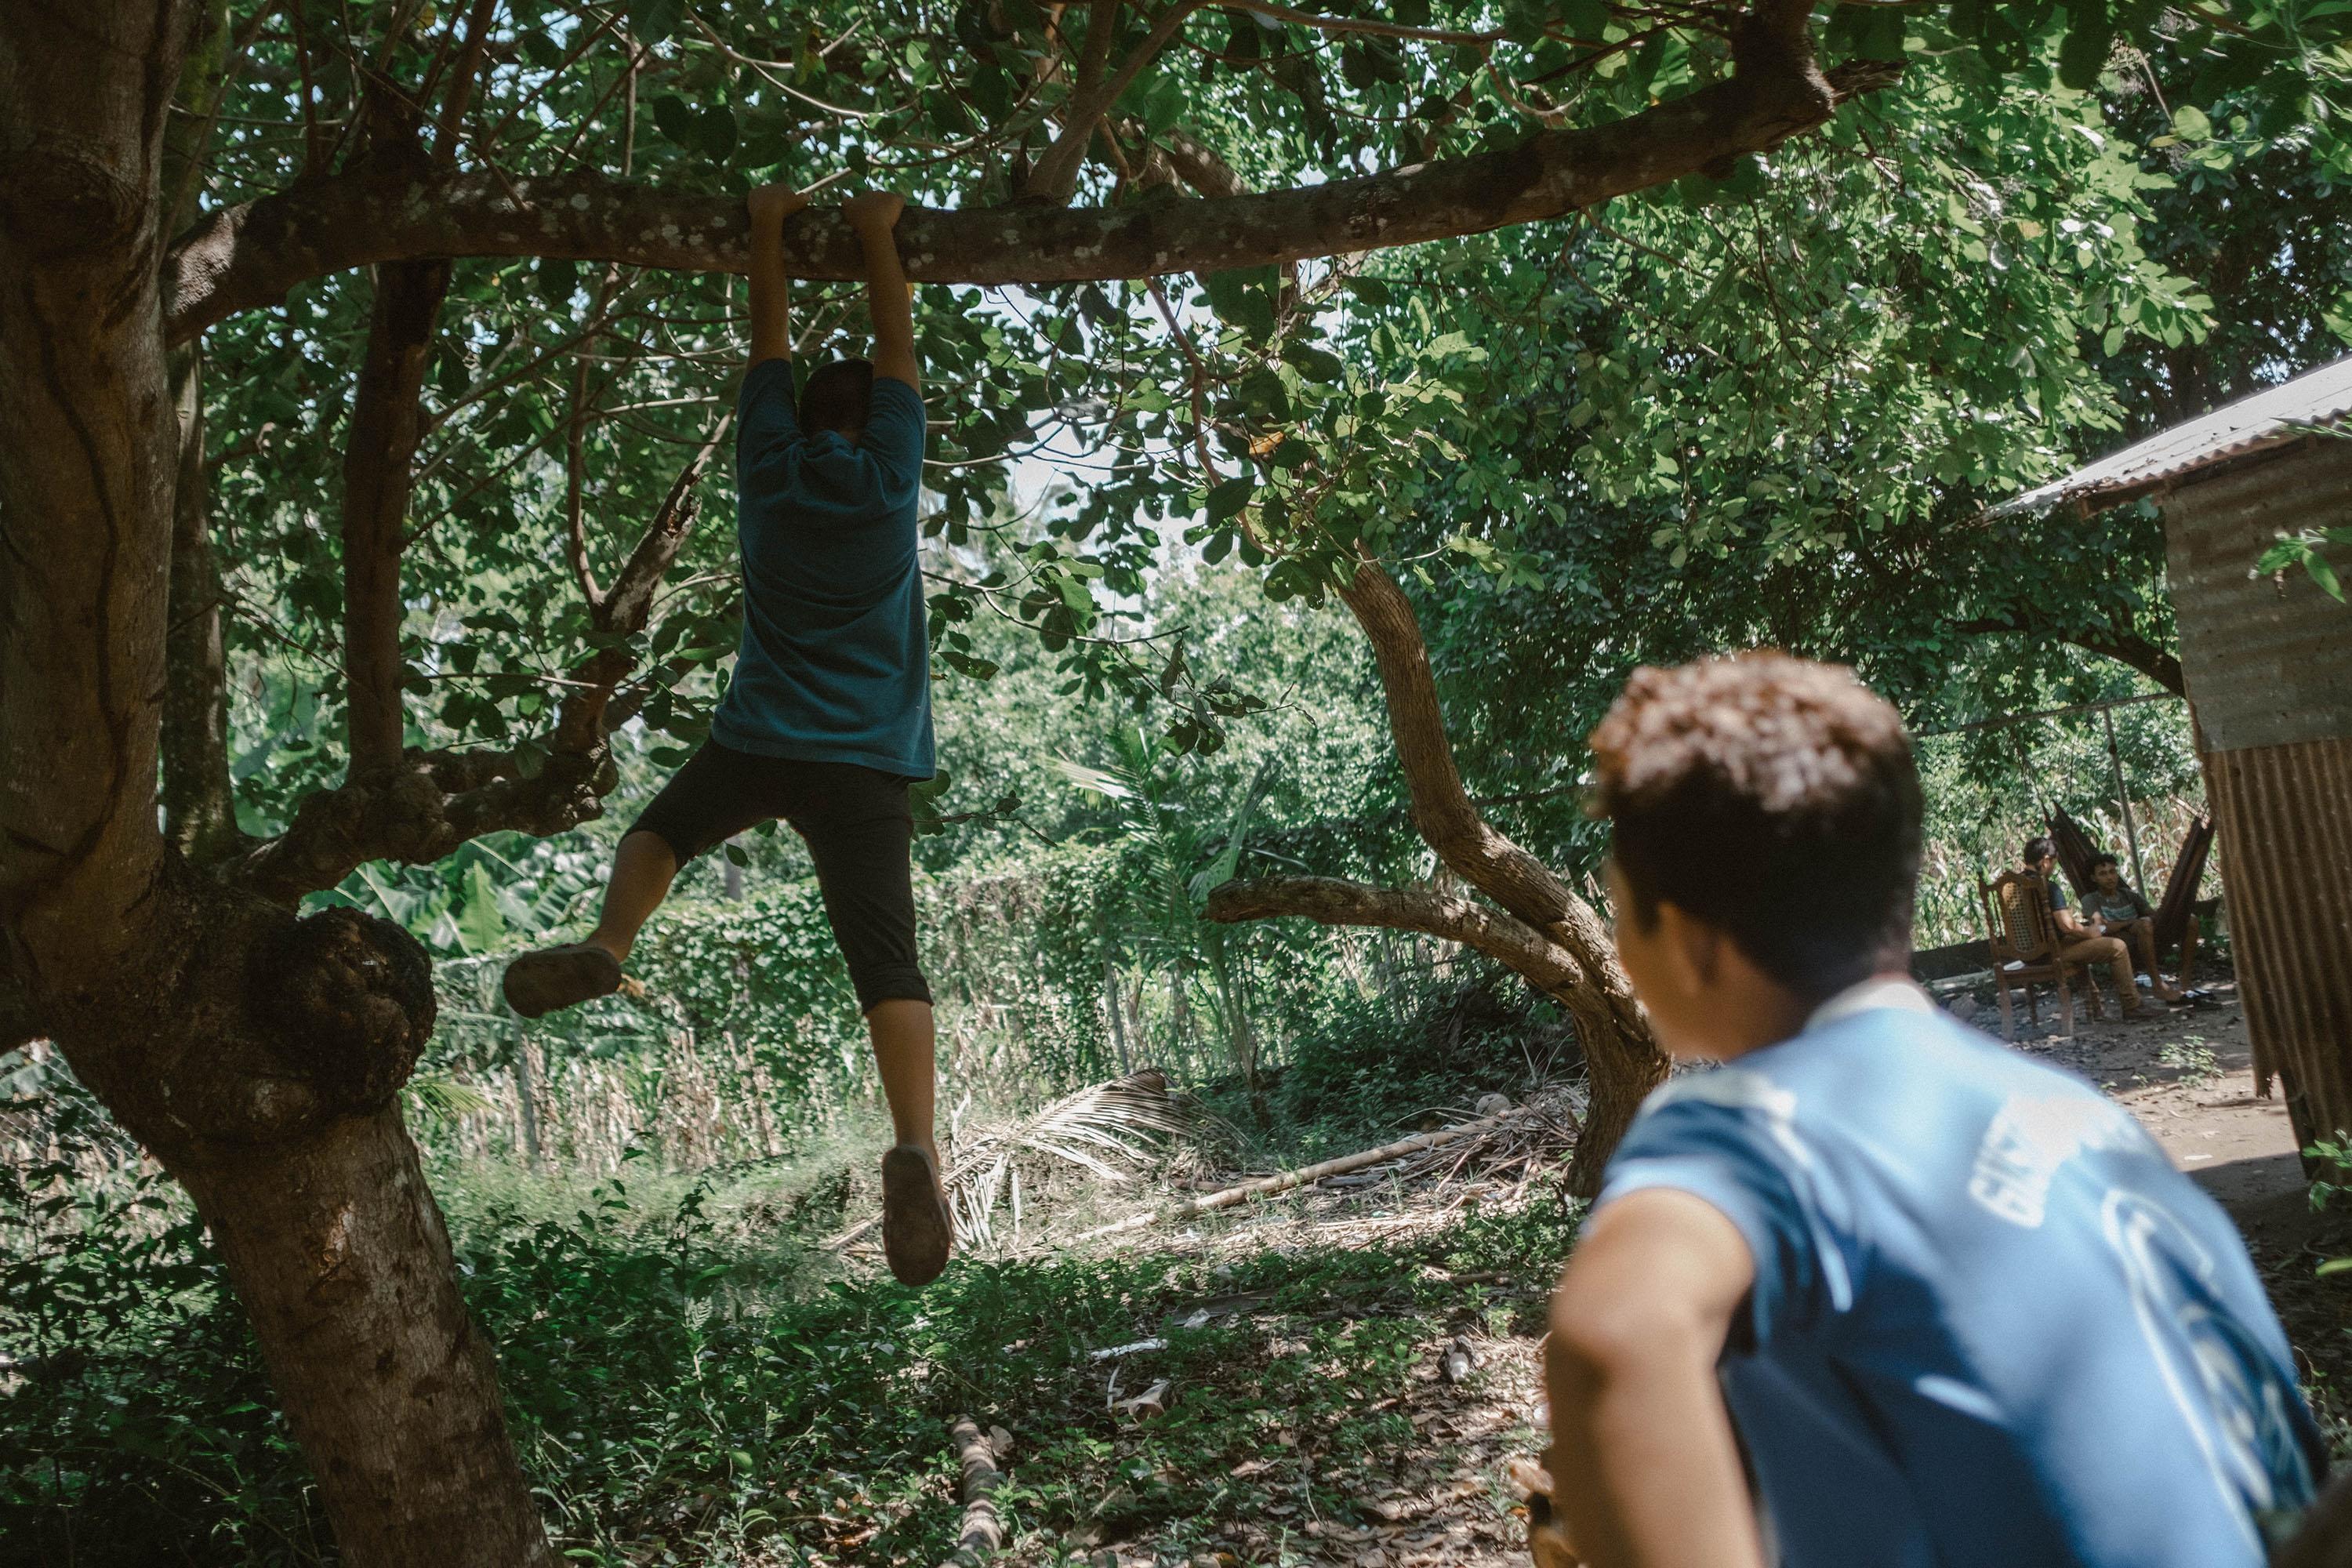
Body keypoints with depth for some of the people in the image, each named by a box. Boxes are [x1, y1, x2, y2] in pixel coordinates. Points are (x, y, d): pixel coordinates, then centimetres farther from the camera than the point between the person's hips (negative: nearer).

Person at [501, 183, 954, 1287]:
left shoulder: (769, 468, 9)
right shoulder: (889, 476, 5)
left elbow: (769, 345, 19)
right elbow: (897, 351, 15)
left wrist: (769, 231, 28)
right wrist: (877, 238, 22)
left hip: (756, 741, 2)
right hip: (868, 762, -1)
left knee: (662, 828, 29)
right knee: (885, 958, -10)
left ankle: (608, 944, 0)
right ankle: (916, 1149, -30)